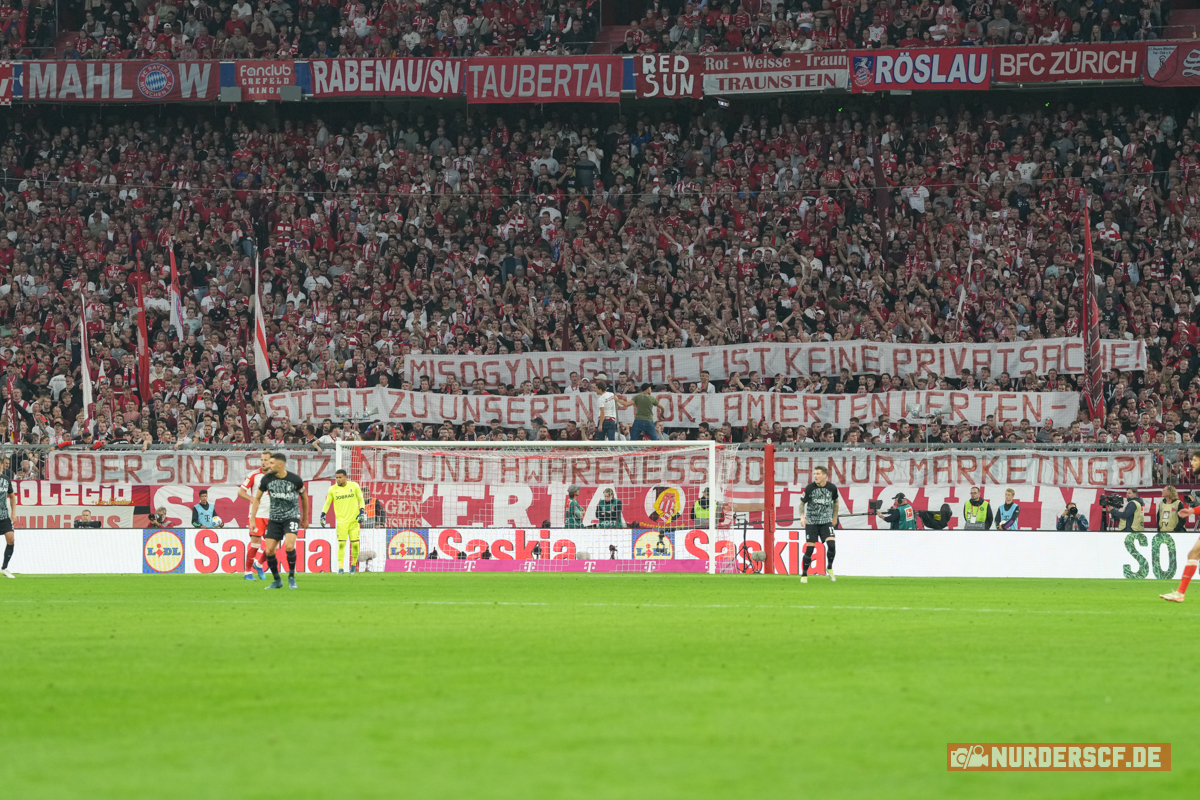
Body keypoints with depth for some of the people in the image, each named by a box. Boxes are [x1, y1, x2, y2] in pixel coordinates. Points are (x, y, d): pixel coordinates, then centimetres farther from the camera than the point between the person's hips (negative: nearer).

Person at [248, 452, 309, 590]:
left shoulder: (295, 479, -11)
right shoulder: (267, 479, -5)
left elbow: (304, 497, 7)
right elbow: (257, 498, 7)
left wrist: (305, 519, 15)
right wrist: (252, 519, 2)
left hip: (292, 516, -3)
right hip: (275, 519, 3)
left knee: (289, 546, -25)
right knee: (269, 551, -4)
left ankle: (291, 577, -4)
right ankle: (277, 581, 15)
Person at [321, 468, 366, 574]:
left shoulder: (354, 486, 1)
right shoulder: (332, 489, 3)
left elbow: (361, 499, 5)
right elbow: (327, 502, 10)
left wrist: (362, 512, -7)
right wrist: (323, 515, 0)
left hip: (354, 520, 0)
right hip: (341, 521, 0)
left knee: (355, 544, -2)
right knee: (341, 544, -9)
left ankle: (354, 565, 19)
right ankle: (340, 567, -5)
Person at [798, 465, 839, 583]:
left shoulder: (832, 488, -4)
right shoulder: (809, 488, -10)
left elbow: (835, 501, 15)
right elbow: (802, 503, -1)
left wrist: (835, 517, 20)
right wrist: (802, 516, -17)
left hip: (826, 521, 1)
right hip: (811, 522, -1)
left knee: (831, 545, -16)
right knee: (809, 549, -4)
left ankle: (829, 568, 8)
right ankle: (804, 575, 11)